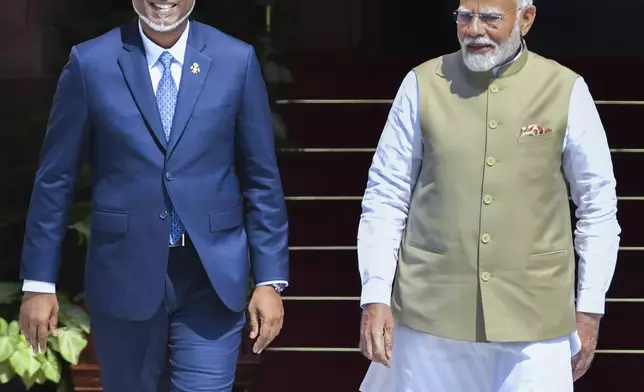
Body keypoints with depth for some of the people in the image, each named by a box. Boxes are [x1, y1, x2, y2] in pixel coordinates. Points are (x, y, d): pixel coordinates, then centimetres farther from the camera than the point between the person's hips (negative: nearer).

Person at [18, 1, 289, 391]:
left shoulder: (236, 61, 1)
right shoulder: (91, 63, -1)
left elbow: (262, 180, 3)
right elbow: (55, 179, 3)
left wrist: (270, 280, -1)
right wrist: (39, 282, 1)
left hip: (212, 277, 0)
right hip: (125, 276, 0)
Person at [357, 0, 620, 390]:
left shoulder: (566, 91, 0)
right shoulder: (422, 86, 1)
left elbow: (598, 206, 6)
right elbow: (385, 197, 3)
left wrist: (589, 309, 5)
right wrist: (375, 297, -3)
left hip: (534, 316, -1)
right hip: (431, 313, 1)